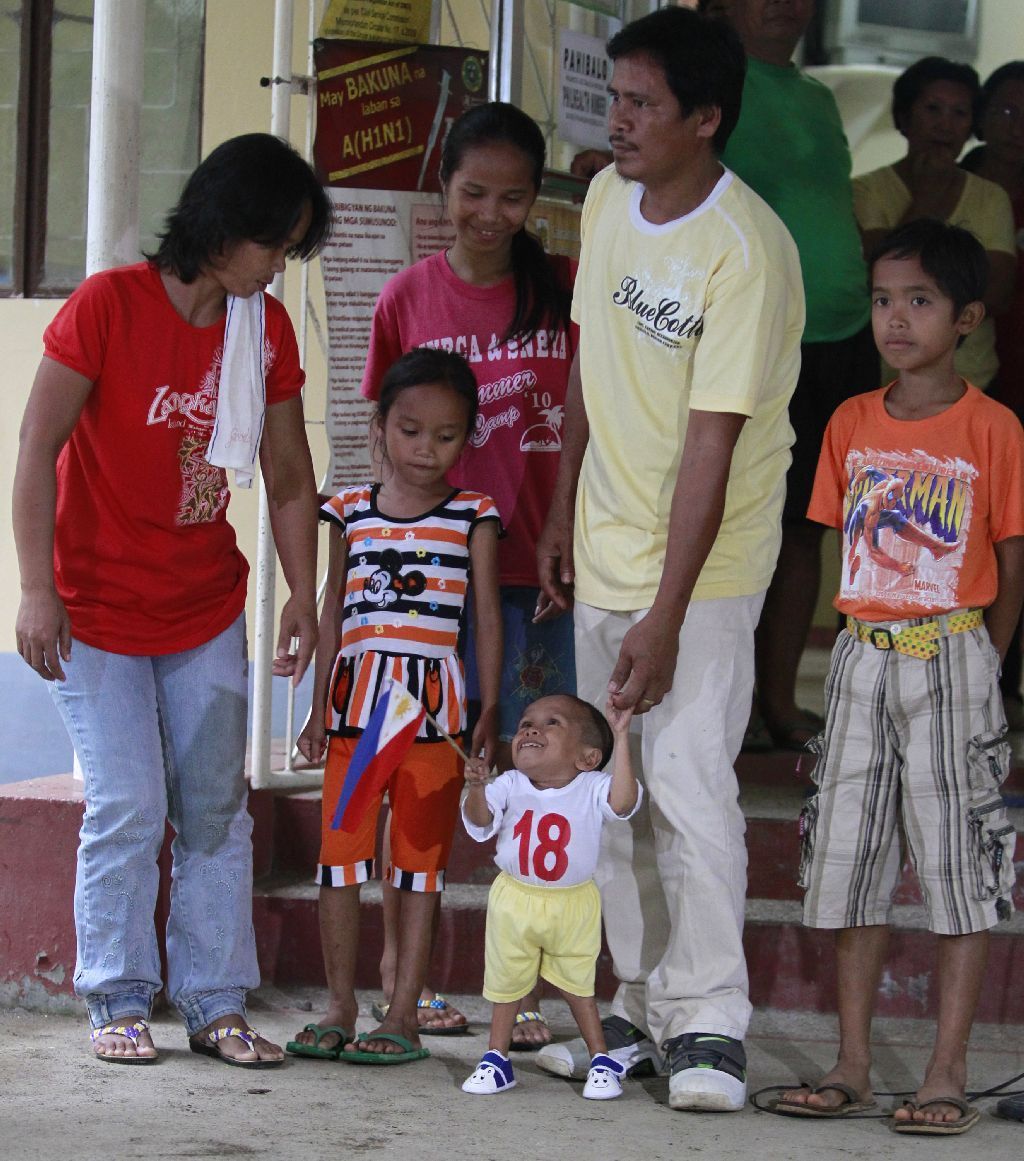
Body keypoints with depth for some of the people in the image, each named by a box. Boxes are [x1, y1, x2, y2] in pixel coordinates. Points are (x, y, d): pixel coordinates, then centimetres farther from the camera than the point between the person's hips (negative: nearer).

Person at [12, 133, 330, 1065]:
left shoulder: (266, 330, 0)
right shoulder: (108, 306, -15)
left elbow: (289, 479, 9)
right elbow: (37, 450, -14)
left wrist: (304, 593, 3)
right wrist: (38, 590, -17)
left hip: (209, 611, 5)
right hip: (99, 606, -5)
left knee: (217, 808, 4)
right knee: (128, 807, -7)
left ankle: (216, 1003, 10)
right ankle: (118, 1002, 6)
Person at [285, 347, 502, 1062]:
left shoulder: (473, 518, 3)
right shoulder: (352, 512, 9)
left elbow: (488, 618, 3)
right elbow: (333, 612, 13)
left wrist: (488, 714, -2)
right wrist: (319, 708, 10)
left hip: (432, 704, -2)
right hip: (355, 700, 2)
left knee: (420, 861, 1)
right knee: (340, 854, 2)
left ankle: (404, 1014, 5)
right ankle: (341, 1009, 11)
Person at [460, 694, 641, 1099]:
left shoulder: (591, 789, -14)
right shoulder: (510, 786, -9)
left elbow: (623, 801, -33)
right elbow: (480, 820, -18)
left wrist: (620, 738, -34)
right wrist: (477, 788, -39)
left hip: (572, 905, -2)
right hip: (515, 901, 2)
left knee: (578, 985, 9)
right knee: (505, 983, 13)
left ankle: (601, 1061, 22)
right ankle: (496, 1060, 26)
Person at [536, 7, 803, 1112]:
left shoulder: (747, 251, -22)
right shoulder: (608, 200, 2)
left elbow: (712, 444, -23)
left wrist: (665, 617, -23)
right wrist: (562, 512, 16)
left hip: (706, 563, -7)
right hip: (605, 551, 7)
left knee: (688, 783, -12)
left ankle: (708, 1023, -4)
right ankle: (639, 1007, 20)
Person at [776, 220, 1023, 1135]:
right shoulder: (852, 425, 7)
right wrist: (870, 634, 5)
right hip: (862, 655, 5)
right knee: (851, 861, 7)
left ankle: (948, 1076, 3)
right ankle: (853, 1067, 14)